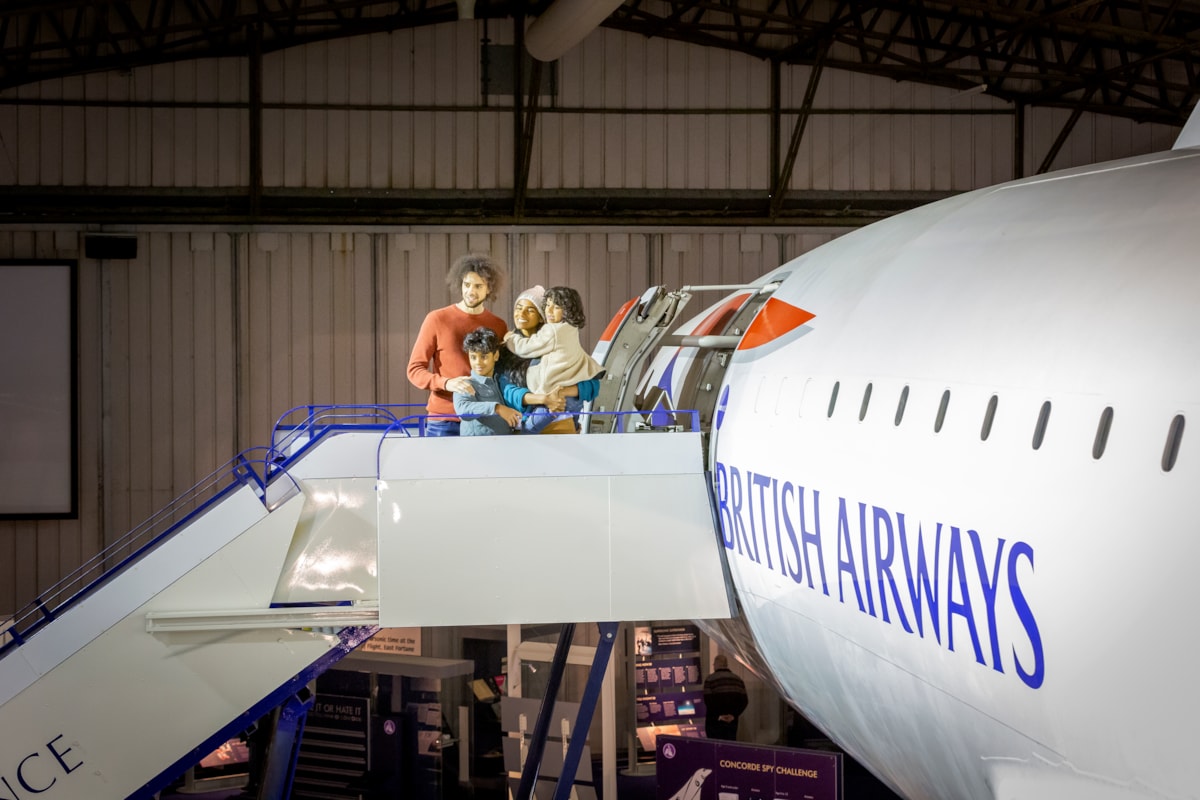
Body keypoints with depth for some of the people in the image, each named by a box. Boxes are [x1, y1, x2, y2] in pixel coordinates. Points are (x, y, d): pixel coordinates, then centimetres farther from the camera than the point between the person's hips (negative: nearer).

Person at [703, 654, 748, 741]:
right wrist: (734, 715, -2)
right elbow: (744, 700, 5)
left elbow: (708, 700, -14)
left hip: (714, 721, -4)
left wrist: (718, 716, -10)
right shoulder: (738, 679, 11)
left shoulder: (710, 679, -4)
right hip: (732, 720, 4)